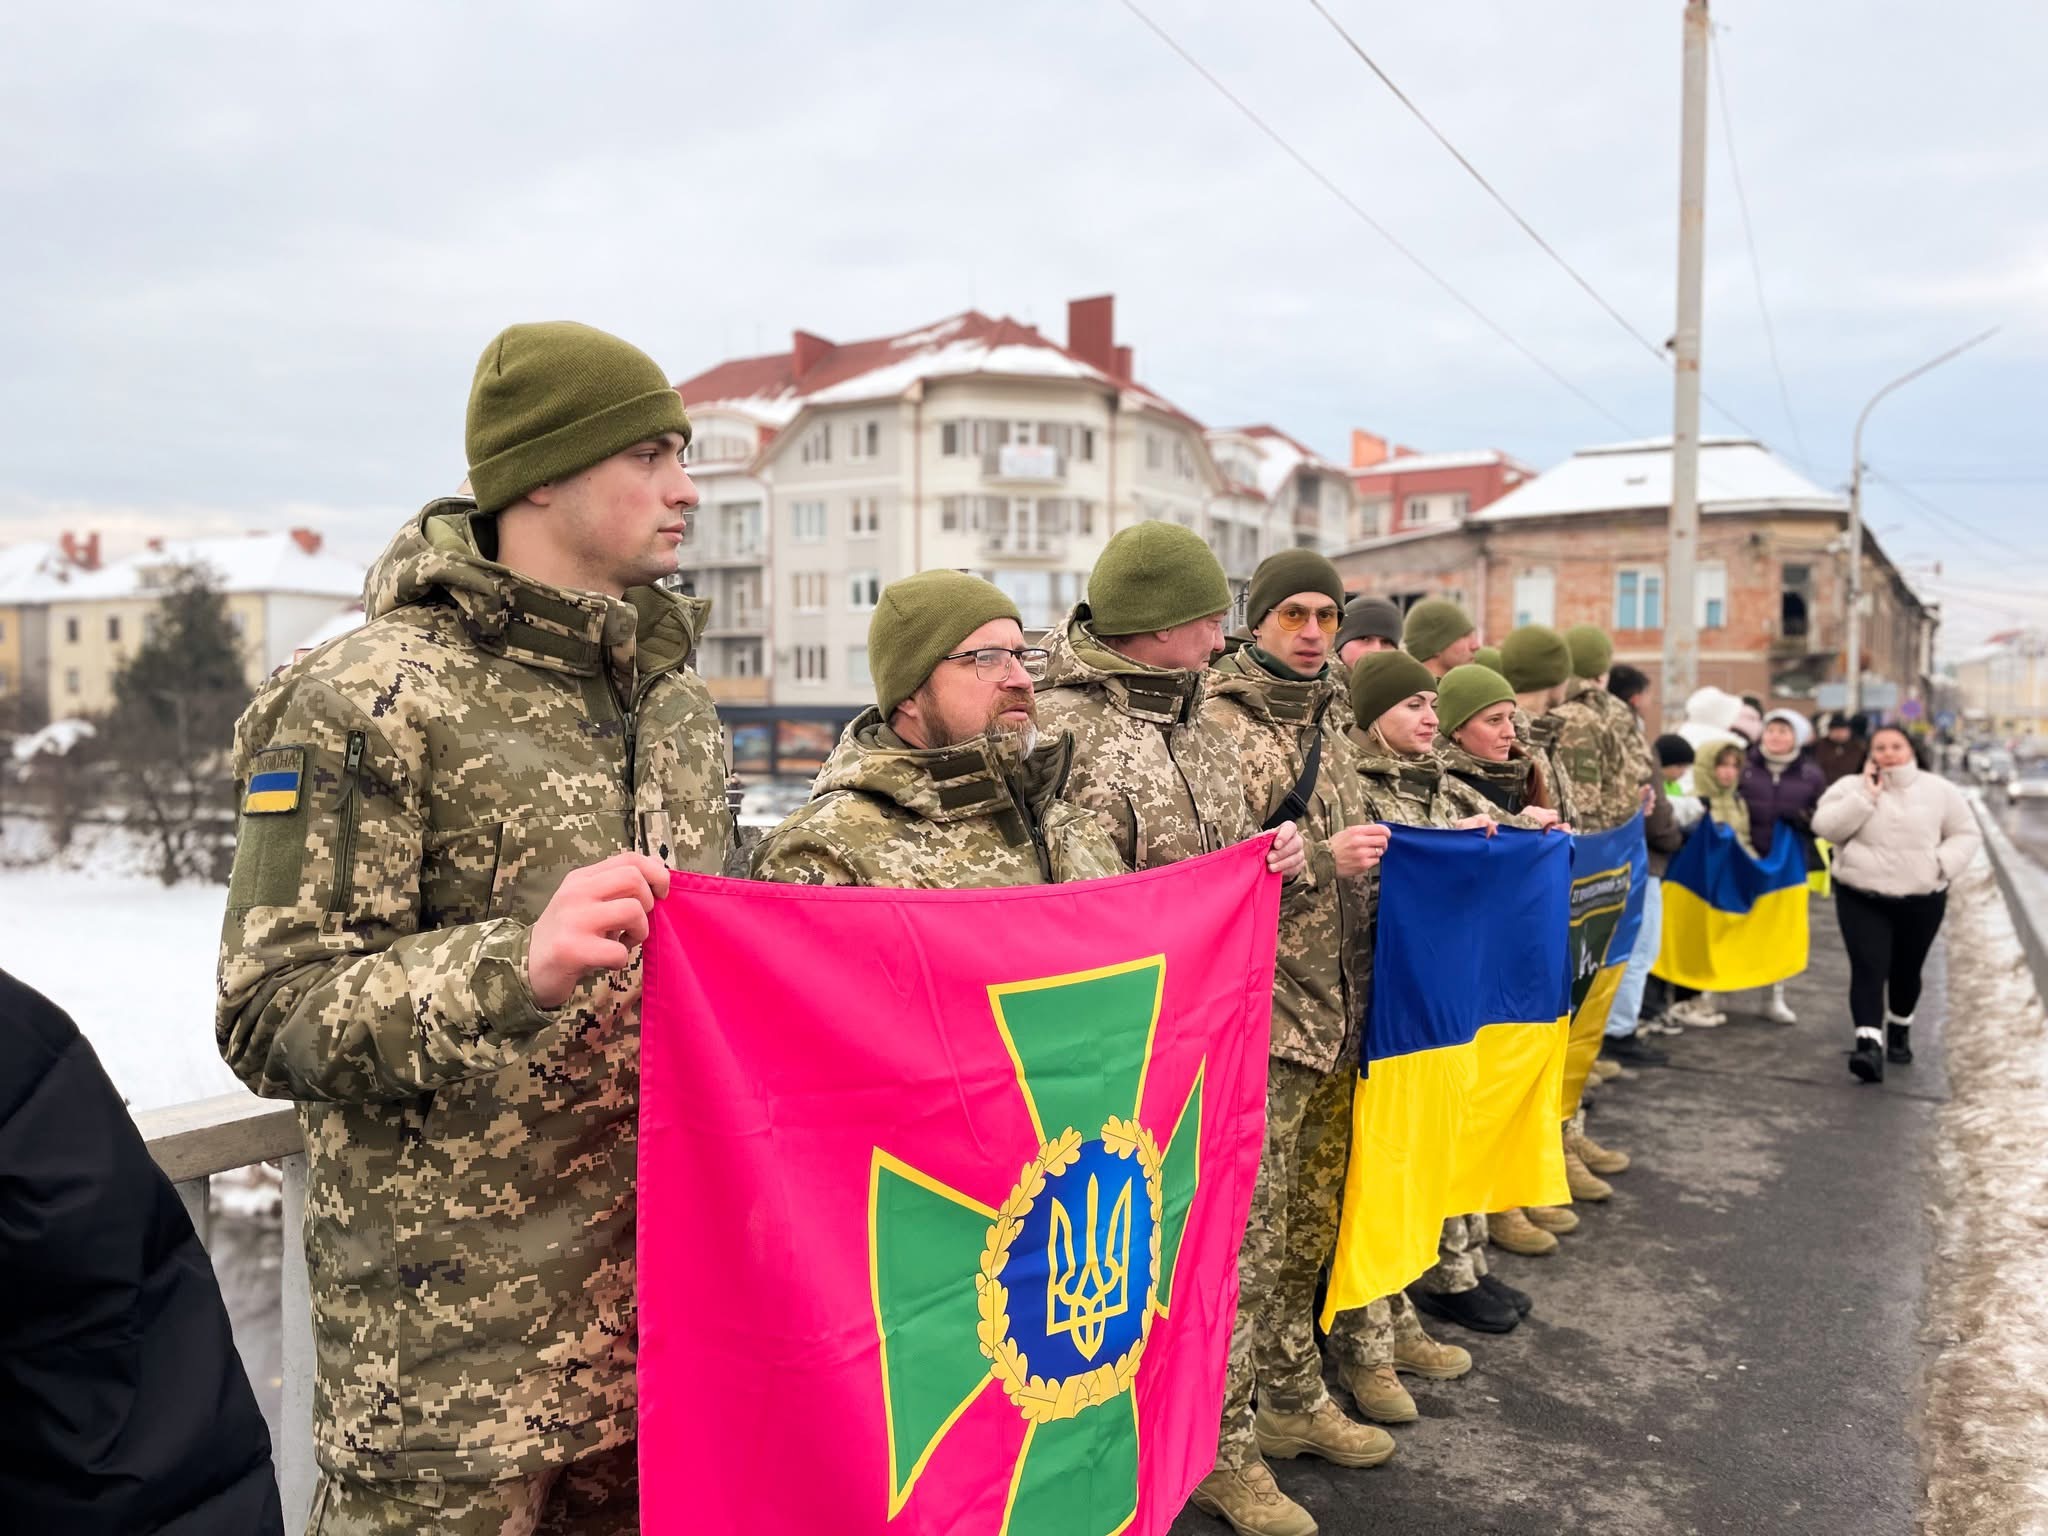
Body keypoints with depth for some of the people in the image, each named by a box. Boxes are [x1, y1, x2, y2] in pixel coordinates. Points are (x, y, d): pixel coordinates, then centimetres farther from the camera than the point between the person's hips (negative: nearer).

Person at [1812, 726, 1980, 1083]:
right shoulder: (1851, 786, -2)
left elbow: (1966, 834, 8)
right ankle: (1869, 1045, -20)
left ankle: (1899, 1031, 38)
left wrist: (1942, 864, -10)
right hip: (1861, 898, -2)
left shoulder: (1939, 790, 2)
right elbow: (1825, 827, -15)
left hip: (1922, 900, 2)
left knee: (1906, 971, 14)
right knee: (1868, 969, -14)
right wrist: (1866, 795, -18)